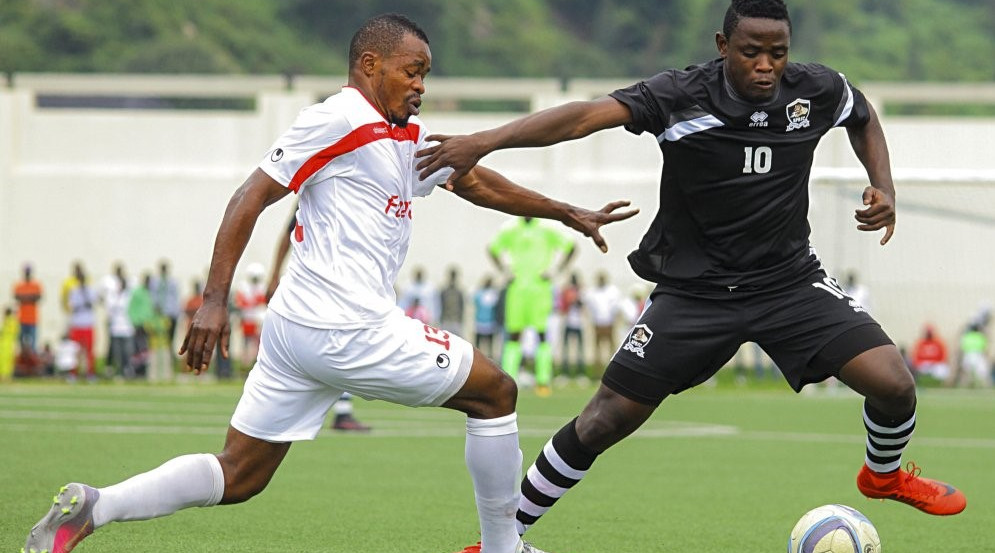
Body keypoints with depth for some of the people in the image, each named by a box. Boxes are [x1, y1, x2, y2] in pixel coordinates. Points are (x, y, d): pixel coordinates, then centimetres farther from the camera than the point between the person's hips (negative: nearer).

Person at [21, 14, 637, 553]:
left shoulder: (412, 138, 20)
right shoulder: (341, 118, -9)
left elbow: (478, 183, 33)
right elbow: (251, 197, -12)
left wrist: (569, 213, 31)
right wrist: (215, 300, -18)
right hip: (349, 330, -10)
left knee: (236, 478, 8)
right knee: (494, 392, 6)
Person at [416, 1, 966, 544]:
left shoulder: (817, 90, -9)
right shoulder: (681, 96, -20)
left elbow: (863, 118, 16)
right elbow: (584, 116, -33)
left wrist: (883, 187, 0)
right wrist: (484, 141, -45)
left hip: (790, 281, 2)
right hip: (694, 290, -2)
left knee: (894, 385, -12)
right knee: (605, 420, -5)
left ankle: (884, 474, 24)